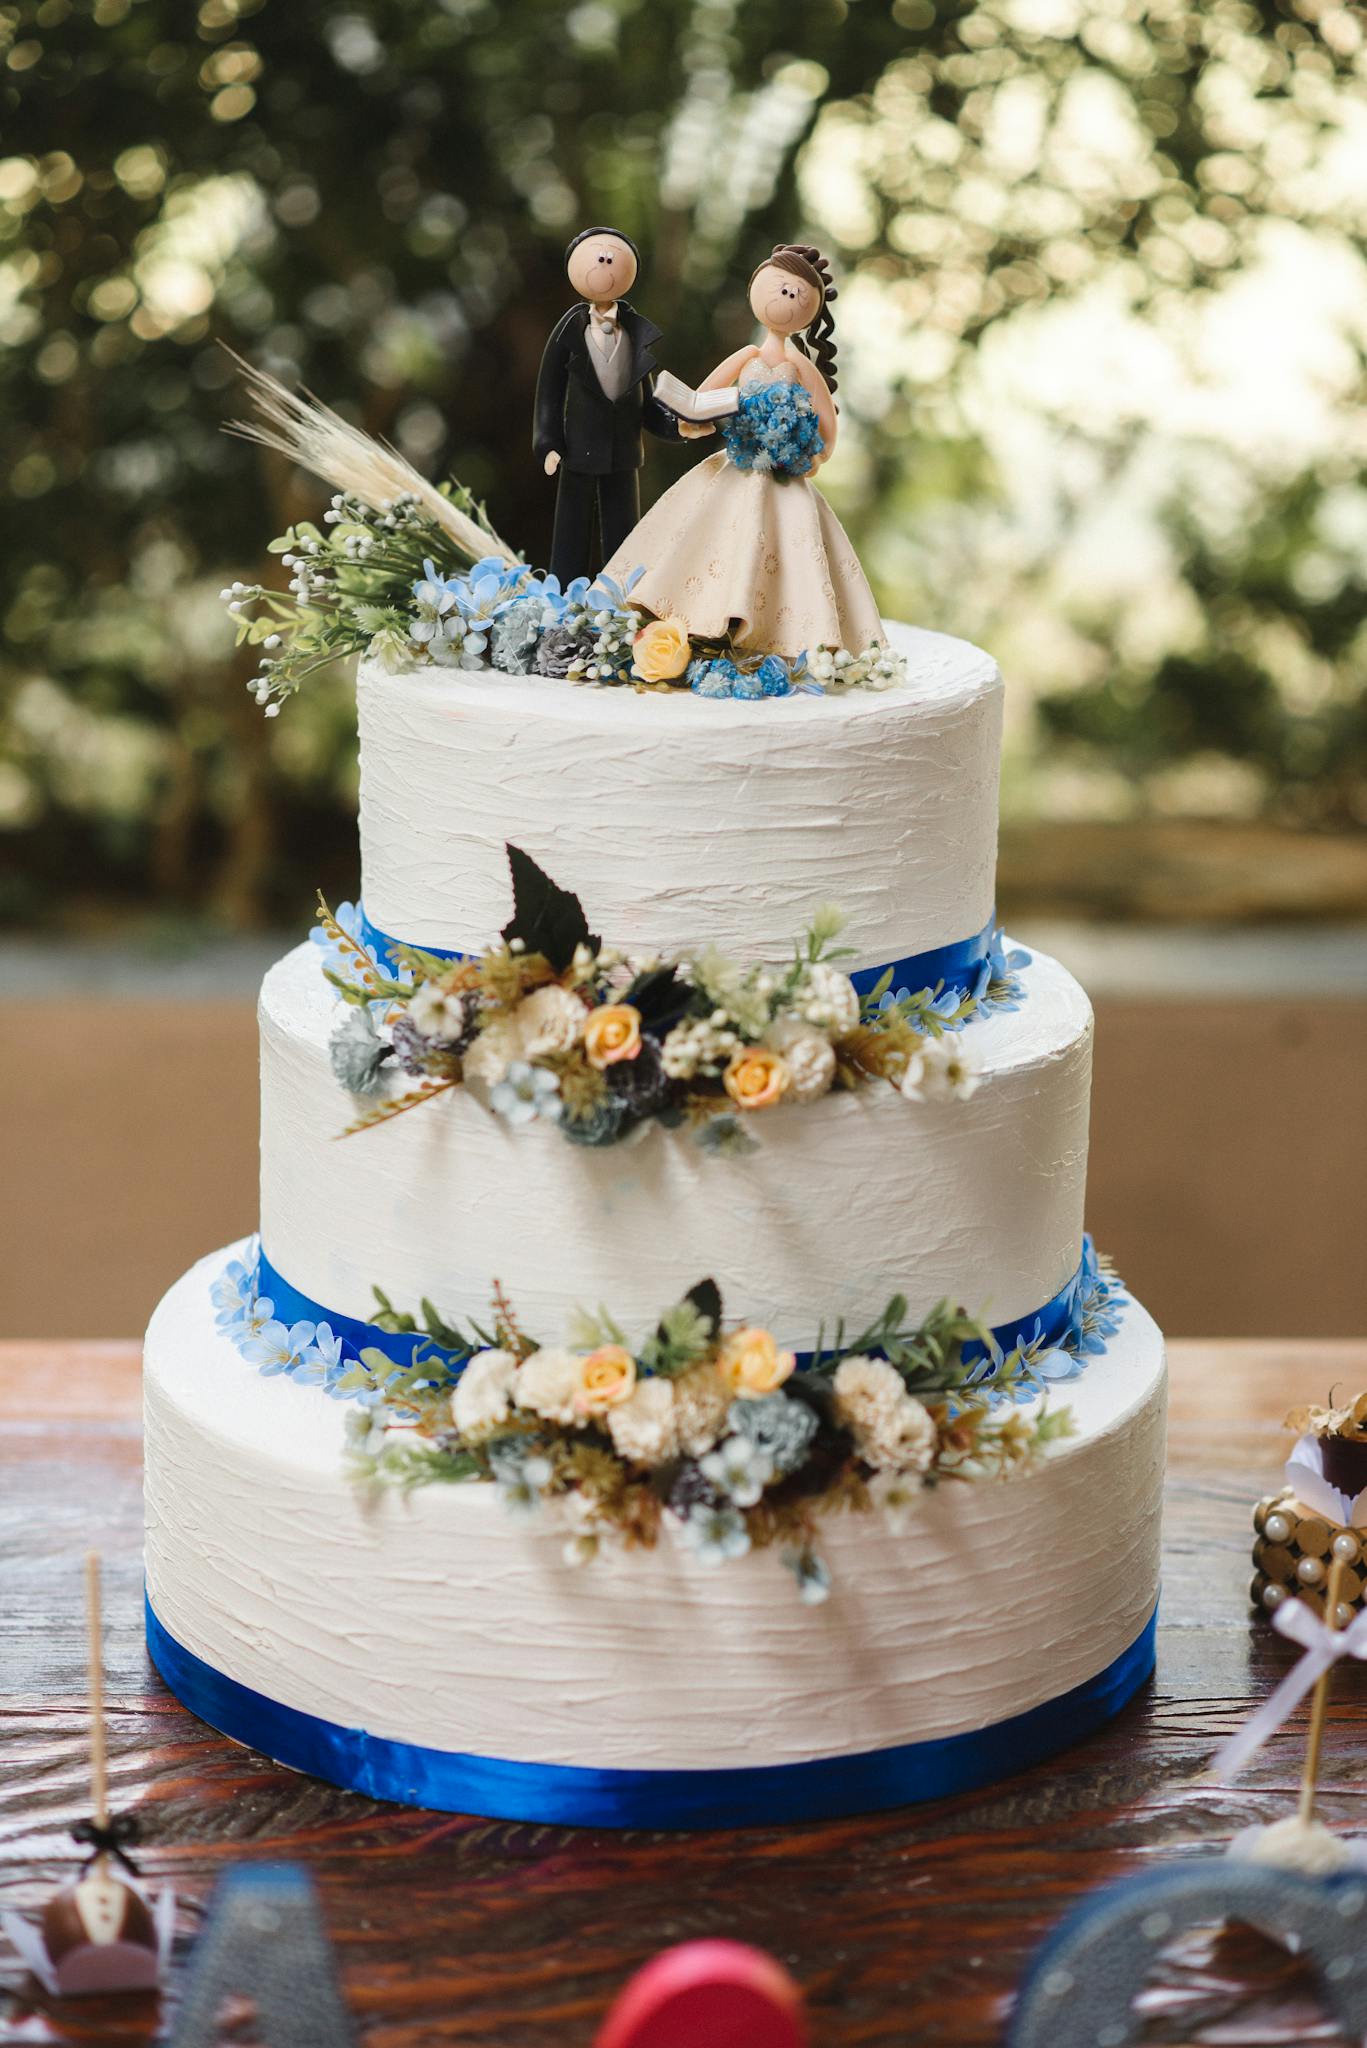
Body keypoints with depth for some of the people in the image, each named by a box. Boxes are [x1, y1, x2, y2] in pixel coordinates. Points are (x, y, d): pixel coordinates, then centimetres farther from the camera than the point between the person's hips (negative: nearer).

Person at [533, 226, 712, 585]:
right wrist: (549, 445, -9)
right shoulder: (571, 330, -5)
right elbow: (549, 392, -3)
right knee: (572, 535, 3)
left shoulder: (636, 333, 3)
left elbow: (645, 399, 9)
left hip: (623, 453, 3)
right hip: (579, 449, -3)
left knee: (621, 536, 7)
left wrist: (675, 426, -4)